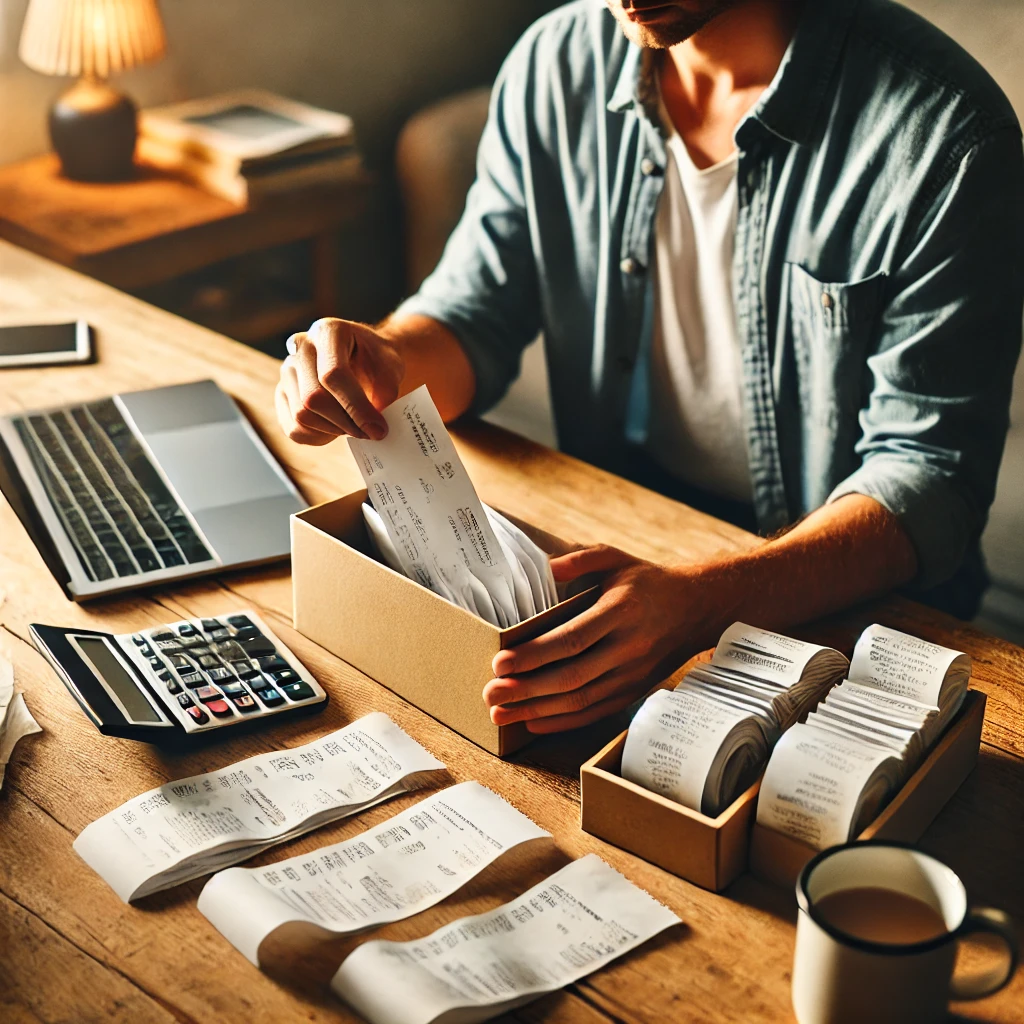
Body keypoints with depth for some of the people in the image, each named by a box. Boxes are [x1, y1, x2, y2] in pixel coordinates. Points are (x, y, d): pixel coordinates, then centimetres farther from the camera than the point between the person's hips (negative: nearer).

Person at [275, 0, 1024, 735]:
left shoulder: (942, 127, -18)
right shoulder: (555, 63, -3)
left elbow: (933, 475, -21)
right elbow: (473, 312, 6)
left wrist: (703, 604, -38)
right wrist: (381, 362, -20)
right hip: (618, 545, 4)